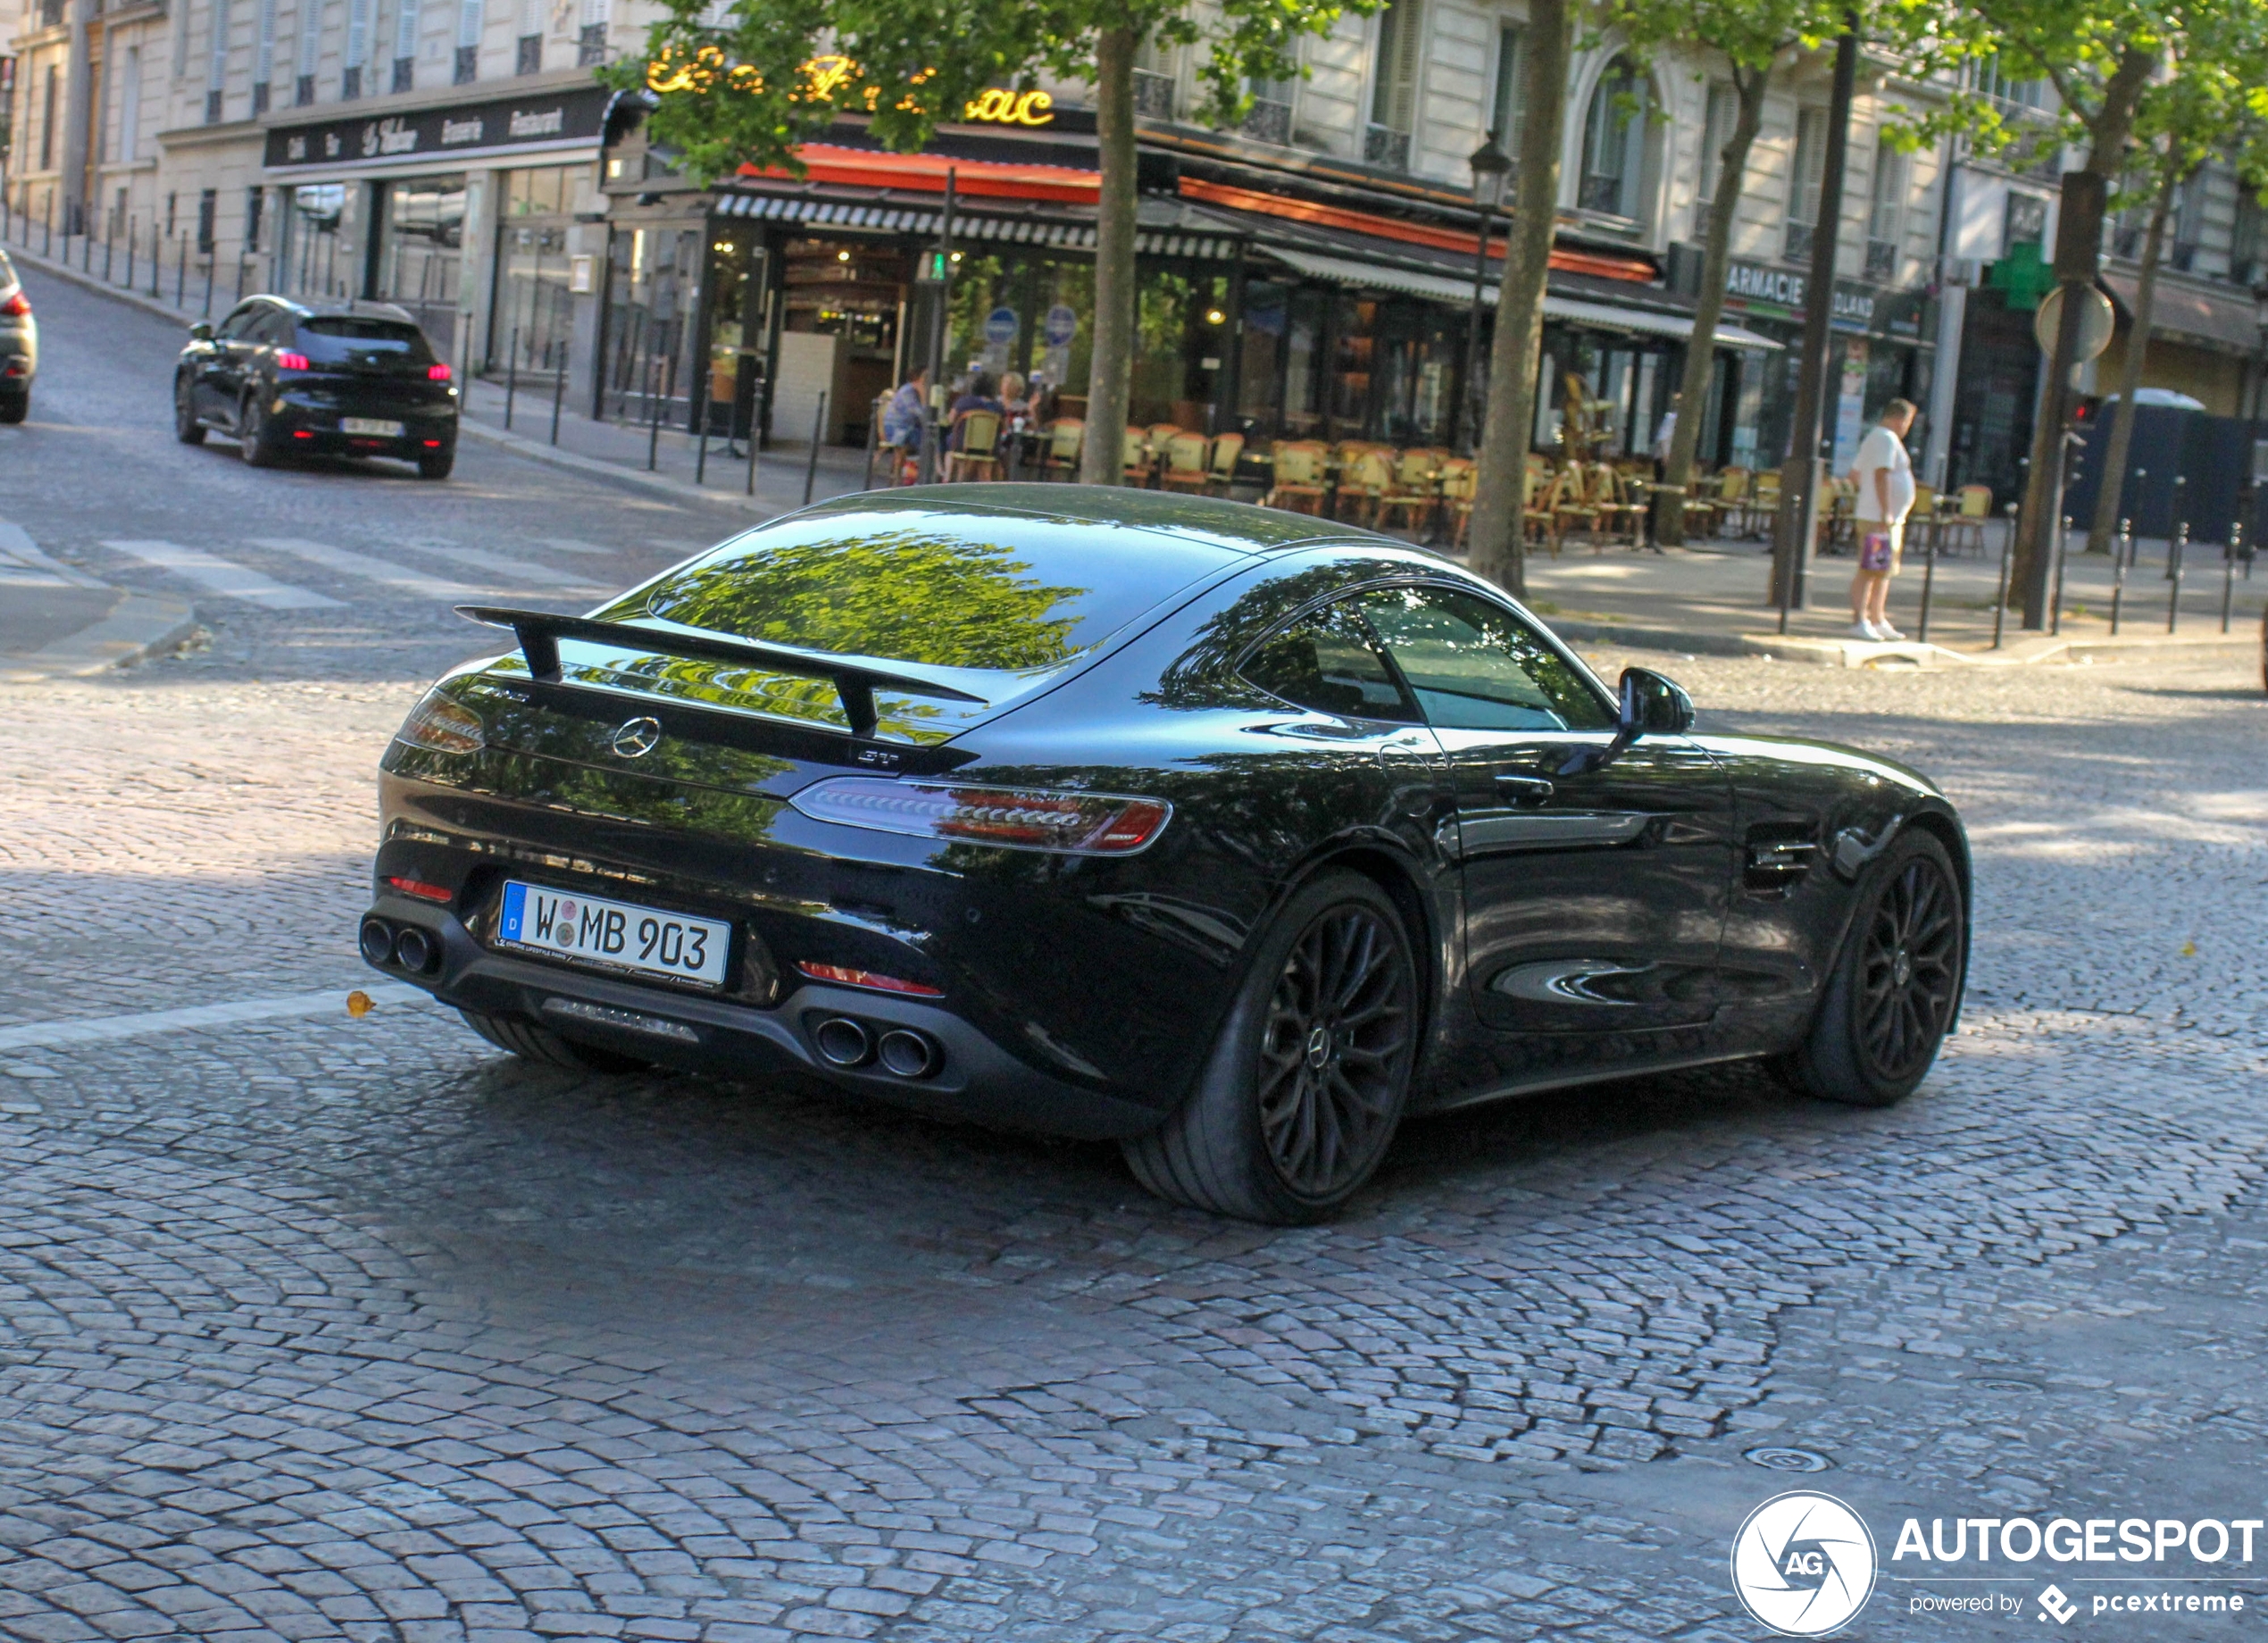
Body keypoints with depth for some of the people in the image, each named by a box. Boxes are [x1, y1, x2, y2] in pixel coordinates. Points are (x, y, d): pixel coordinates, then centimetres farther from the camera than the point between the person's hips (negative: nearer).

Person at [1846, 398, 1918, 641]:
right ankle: (1859, 622, -12)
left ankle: (1878, 621, 20)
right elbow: (1881, 475, -22)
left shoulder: (1873, 437, 20)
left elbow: (1855, 474, 26)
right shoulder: (1888, 439, -12)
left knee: (1883, 572, 15)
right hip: (1878, 518, -11)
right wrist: (1885, 511, -25)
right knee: (1870, 571, -11)